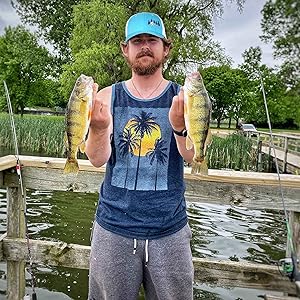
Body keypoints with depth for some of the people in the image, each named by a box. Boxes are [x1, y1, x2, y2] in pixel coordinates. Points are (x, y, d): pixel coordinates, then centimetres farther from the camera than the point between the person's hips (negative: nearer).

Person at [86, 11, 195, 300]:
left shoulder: (182, 97, -1)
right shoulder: (107, 96, 1)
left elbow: (191, 155, -15)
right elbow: (98, 159, -9)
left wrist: (180, 125, -36)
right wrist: (99, 127, -30)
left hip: (170, 230, 0)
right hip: (113, 227, 1)